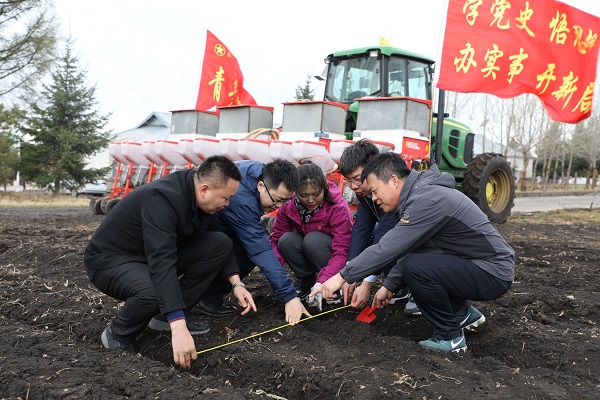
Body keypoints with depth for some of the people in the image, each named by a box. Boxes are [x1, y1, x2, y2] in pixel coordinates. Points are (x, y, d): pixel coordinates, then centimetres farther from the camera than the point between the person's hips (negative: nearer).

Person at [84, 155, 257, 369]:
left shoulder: (201, 199, -7)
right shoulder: (162, 199, -33)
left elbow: (217, 242, 8)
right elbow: (161, 262, -42)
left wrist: (236, 283, -6)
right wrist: (178, 328, -47)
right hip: (110, 260, -8)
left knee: (221, 243, -8)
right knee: (153, 293, -40)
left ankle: (167, 316, 0)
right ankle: (117, 335, -6)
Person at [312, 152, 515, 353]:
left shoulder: (427, 201, -24)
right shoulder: (421, 193, 6)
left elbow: (386, 249, -26)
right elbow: (410, 249, 15)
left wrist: (343, 276, -19)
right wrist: (389, 285, 15)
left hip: (494, 272, -10)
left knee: (416, 267, -25)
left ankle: (449, 336, -6)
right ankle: (462, 313, 23)